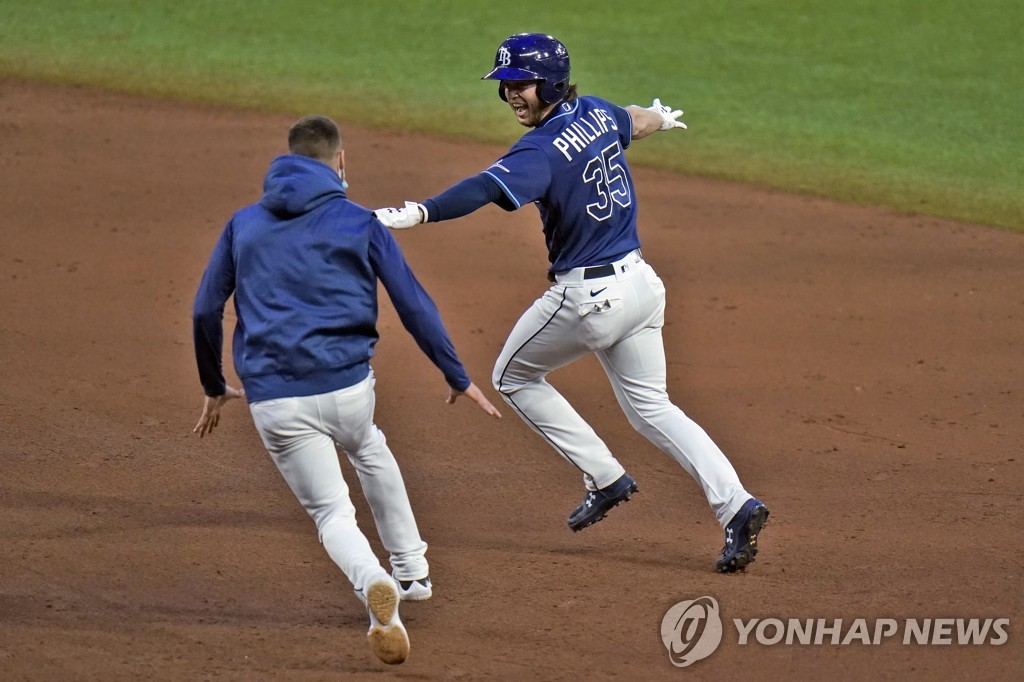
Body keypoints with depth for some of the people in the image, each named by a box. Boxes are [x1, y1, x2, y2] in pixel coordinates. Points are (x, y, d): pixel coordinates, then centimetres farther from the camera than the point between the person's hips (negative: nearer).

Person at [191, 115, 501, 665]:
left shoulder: (244, 224, 11)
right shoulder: (360, 223, 4)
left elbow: (204, 311, 11)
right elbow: (413, 305, 2)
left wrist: (214, 387, 25)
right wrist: (458, 377, 11)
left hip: (273, 401, 0)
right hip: (347, 387, 0)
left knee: (332, 511, 7)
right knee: (368, 448, 34)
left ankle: (375, 585, -25)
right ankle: (411, 571, 38)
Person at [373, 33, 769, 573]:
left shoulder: (542, 149, -21)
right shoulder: (598, 112, 4)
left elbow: (485, 189, -39)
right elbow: (639, 122, 28)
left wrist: (413, 214, -51)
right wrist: (662, 117, 52)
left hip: (588, 296, -8)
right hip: (640, 282, 8)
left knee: (513, 376, 16)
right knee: (650, 406, 16)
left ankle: (604, 477, 12)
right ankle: (735, 504, 1)